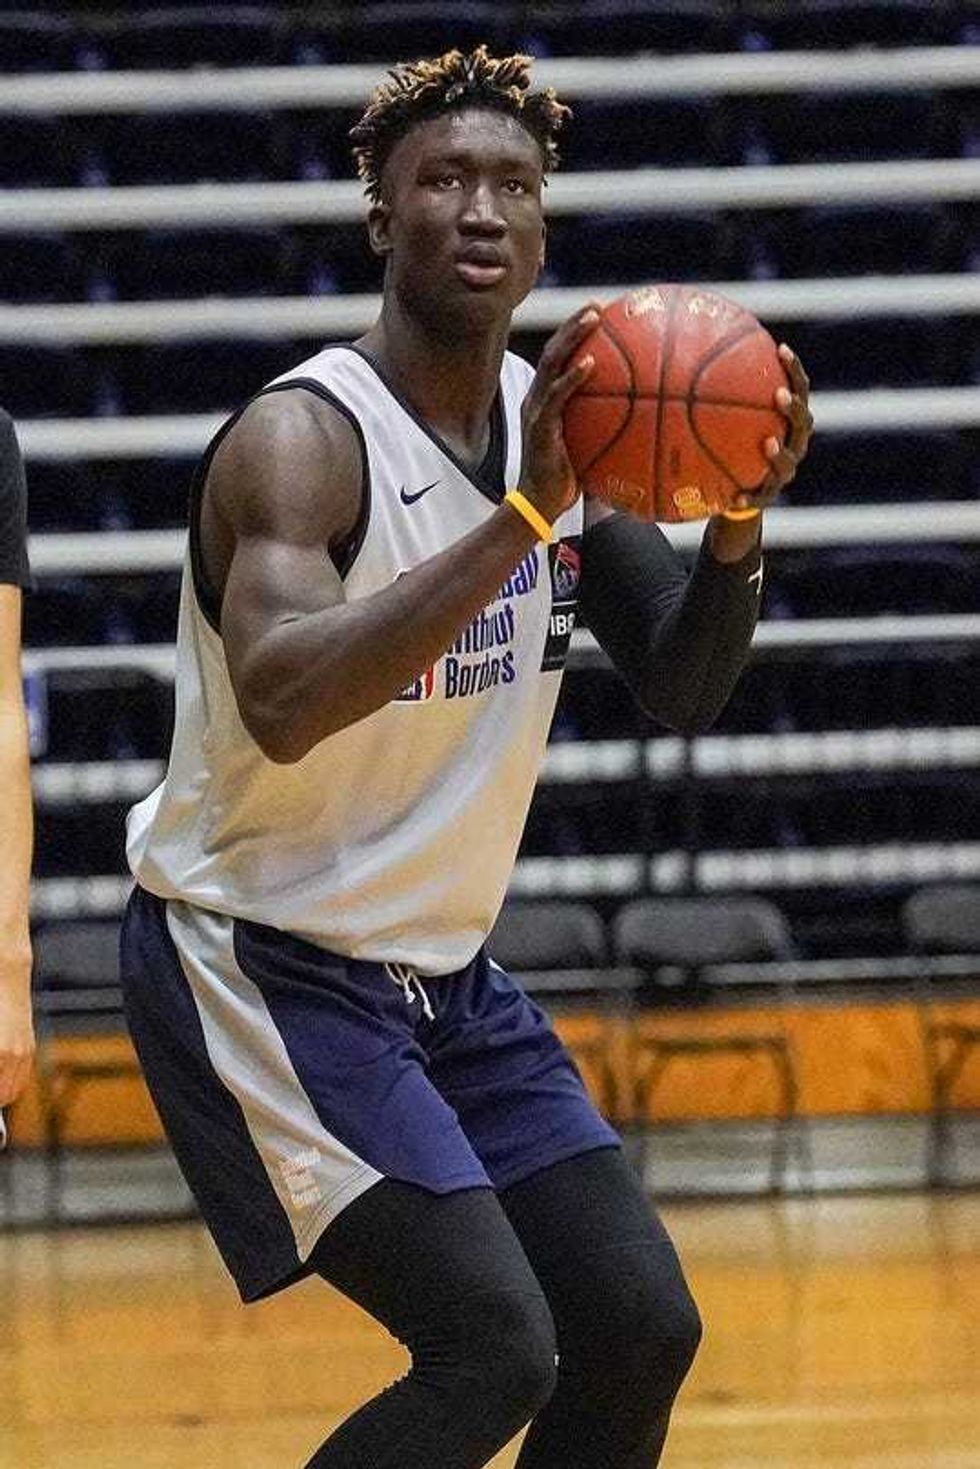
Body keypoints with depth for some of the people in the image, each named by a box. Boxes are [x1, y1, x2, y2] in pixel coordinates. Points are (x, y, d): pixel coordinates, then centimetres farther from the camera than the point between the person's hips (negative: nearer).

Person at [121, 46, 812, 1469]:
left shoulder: (561, 418, 2)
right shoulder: (303, 437, -22)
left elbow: (683, 691, 4)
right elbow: (283, 706, -39)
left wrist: (740, 520, -15)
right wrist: (520, 517, -41)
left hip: (442, 971, 8)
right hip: (260, 960, -8)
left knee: (641, 1330, 6)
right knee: (495, 1350, -19)